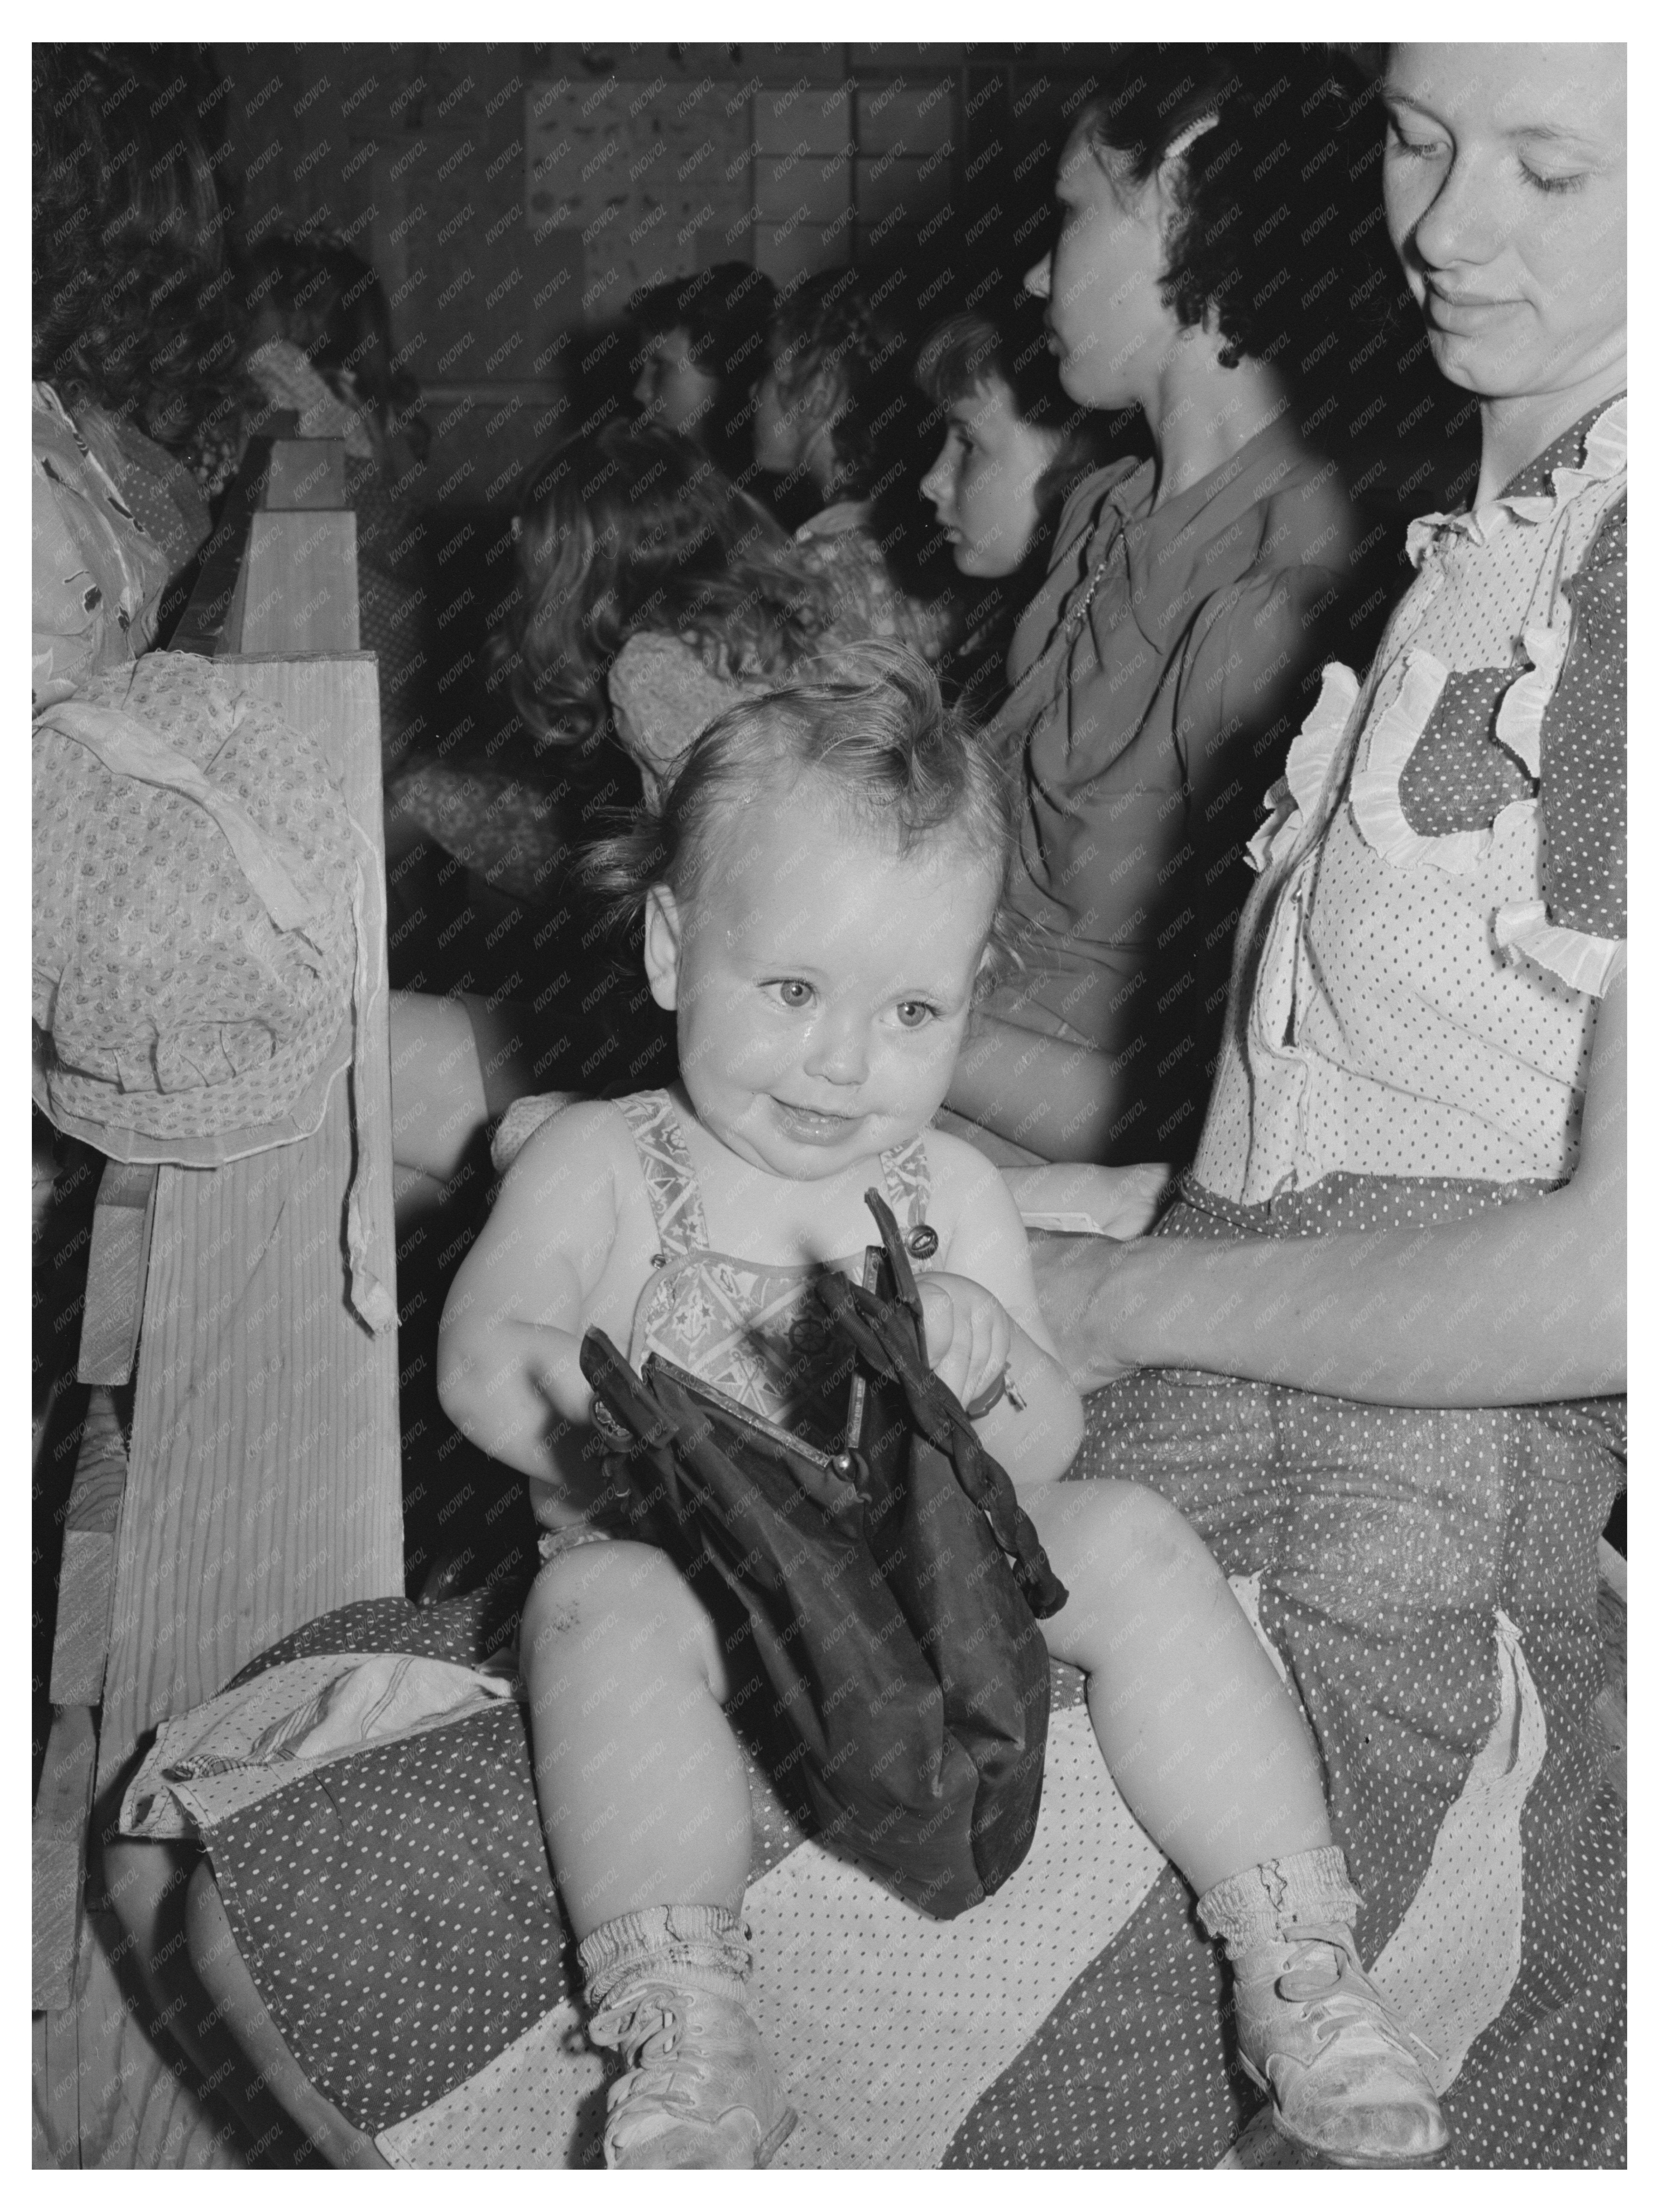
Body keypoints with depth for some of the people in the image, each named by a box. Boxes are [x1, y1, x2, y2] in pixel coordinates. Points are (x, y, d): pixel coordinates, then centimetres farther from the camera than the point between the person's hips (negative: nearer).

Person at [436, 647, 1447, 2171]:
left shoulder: (953, 1200, 4)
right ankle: (685, 2037, -38)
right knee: (600, 1605, -34)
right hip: (690, 1572, -2)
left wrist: (988, 1366, -24)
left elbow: (1046, 1457, 1)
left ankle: (1296, 1961, -14)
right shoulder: (602, 1170, -3)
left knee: (1136, 1542, -18)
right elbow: (482, 1361, -7)